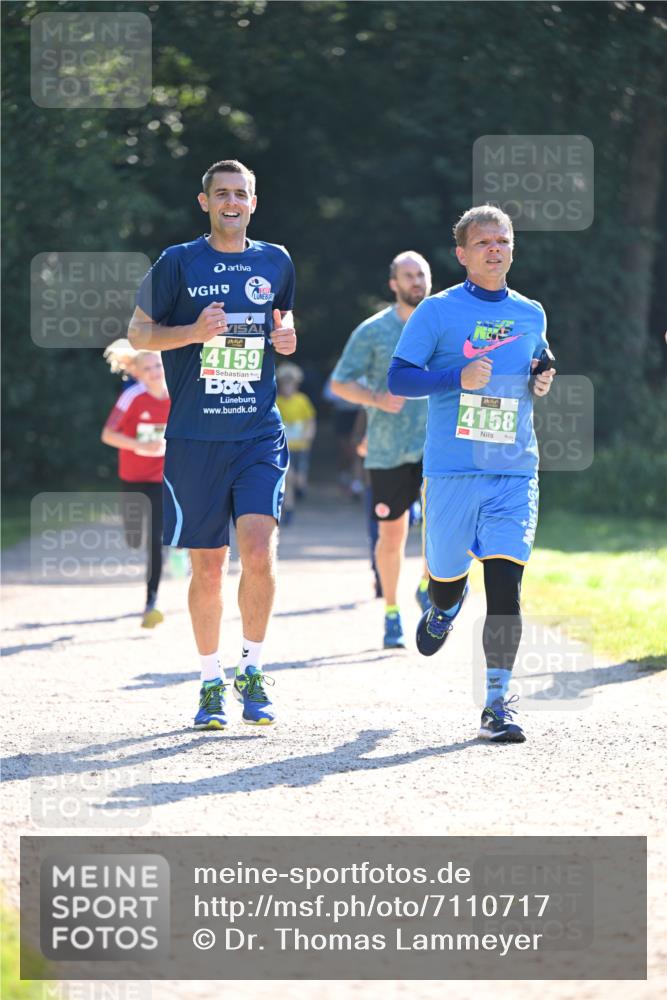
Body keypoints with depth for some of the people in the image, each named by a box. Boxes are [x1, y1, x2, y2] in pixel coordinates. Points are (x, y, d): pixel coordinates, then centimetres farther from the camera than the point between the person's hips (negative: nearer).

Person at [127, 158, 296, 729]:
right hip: (194, 439, -1)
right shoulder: (179, 263, 1)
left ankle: (253, 671, 3)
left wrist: (288, 337, 2)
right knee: (207, 567, 3)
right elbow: (139, 332, 4)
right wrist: (193, 332, -13)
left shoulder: (276, 262, 10)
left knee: (259, 553, -15)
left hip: (260, 434, 1)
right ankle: (212, 684, 18)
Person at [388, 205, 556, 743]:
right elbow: (398, 377, -3)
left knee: (505, 585, -10)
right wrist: (459, 378, -17)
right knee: (446, 572, 10)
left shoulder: (532, 314, 11)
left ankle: (498, 701, -5)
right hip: (452, 470, -2)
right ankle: (445, 607, 49)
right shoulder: (438, 310, -1)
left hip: (515, 473, 2)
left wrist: (543, 382, 5)